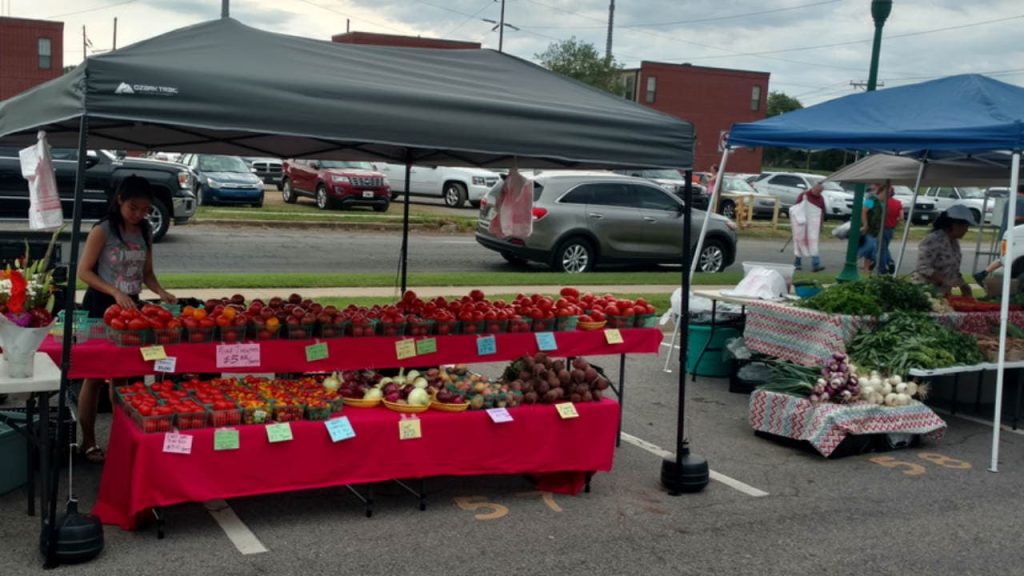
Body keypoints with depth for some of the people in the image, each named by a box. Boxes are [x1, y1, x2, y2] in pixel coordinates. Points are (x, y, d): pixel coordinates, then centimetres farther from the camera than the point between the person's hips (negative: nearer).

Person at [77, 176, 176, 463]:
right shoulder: (102, 231, -12)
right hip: (101, 305, -5)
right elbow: (84, 271, -13)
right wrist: (115, 292, -24)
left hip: (131, 304, 5)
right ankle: (88, 440, 11)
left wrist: (161, 292, -9)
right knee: (95, 375, 1)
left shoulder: (145, 232, 5)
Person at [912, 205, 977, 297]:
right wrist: (946, 281, -28)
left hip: (943, 293, 9)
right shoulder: (933, 240, -17)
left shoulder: (954, 242, 11)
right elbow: (923, 268, -24)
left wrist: (963, 286, 5)